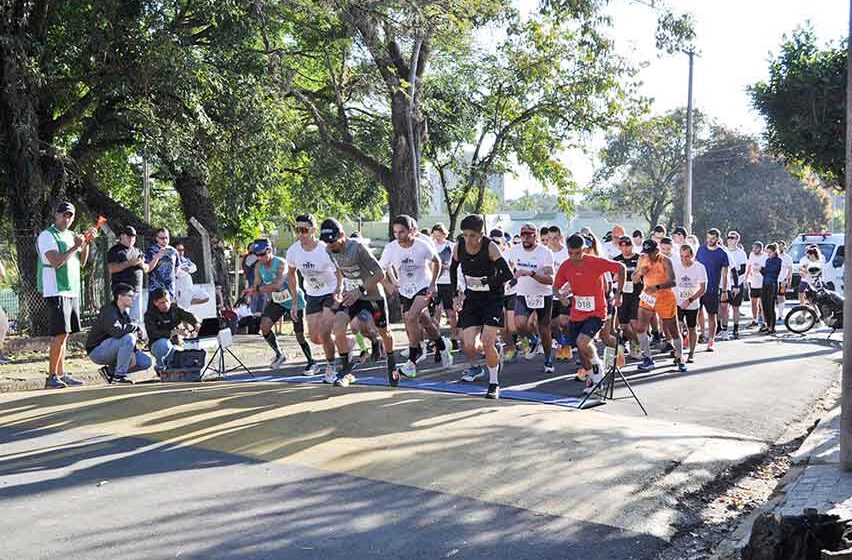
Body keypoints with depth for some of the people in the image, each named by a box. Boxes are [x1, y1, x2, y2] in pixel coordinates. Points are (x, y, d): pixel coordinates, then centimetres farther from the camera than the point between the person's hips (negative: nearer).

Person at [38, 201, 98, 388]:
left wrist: (86, 243, 4)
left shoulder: (71, 235, 17)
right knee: (60, 334, -12)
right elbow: (56, 262, -18)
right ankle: (51, 377, -8)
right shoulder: (47, 235, -6)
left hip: (72, 291, 8)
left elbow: (81, 262, 16)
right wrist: (75, 247, -14)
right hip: (56, 292, -8)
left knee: (64, 335, 9)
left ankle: (61, 374, 13)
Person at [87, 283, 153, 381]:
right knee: (128, 338, -32)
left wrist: (132, 352, -9)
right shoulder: (108, 312, -19)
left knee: (146, 362, -2)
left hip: (111, 350, 8)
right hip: (97, 351, -8)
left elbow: (134, 335, 8)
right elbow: (117, 332, -37)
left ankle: (110, 370, 7)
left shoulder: (125, 312, 8)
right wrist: (134, 326, -19)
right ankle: (119, 375, -21)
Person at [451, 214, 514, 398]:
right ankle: (474, 368, 30)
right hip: (471, 299, 4)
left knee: (487, 342, -13)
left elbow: (507, 274, -27)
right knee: (468, 345, -5)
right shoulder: (459, 246, -7)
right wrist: (457, 294, 8)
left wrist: (485, 282, -22)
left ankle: (494, 383, 7)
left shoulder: (490, 247, -20)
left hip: (492, 299, -3)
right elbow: (453, 269, 12)